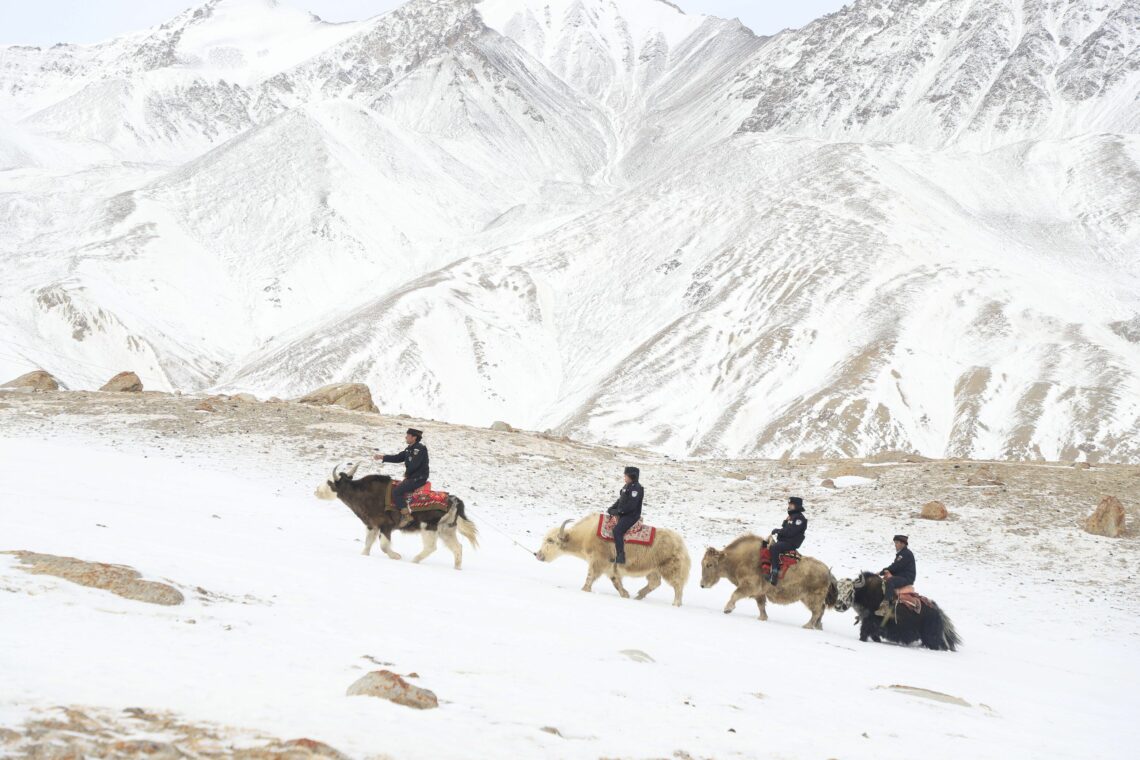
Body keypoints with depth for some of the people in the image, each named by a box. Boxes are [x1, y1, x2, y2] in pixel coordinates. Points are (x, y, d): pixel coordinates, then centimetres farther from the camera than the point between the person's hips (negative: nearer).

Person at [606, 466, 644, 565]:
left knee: (617, 530, -26)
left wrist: (618, 511, -19)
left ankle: (621, 556, -24)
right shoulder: (626, 486, 15)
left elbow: (631, 505, -22)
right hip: (623, 514, 10)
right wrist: (611, 509, 4)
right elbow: (620, 500, 19)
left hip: (631, 515, -10)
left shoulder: (636, 488, -15)